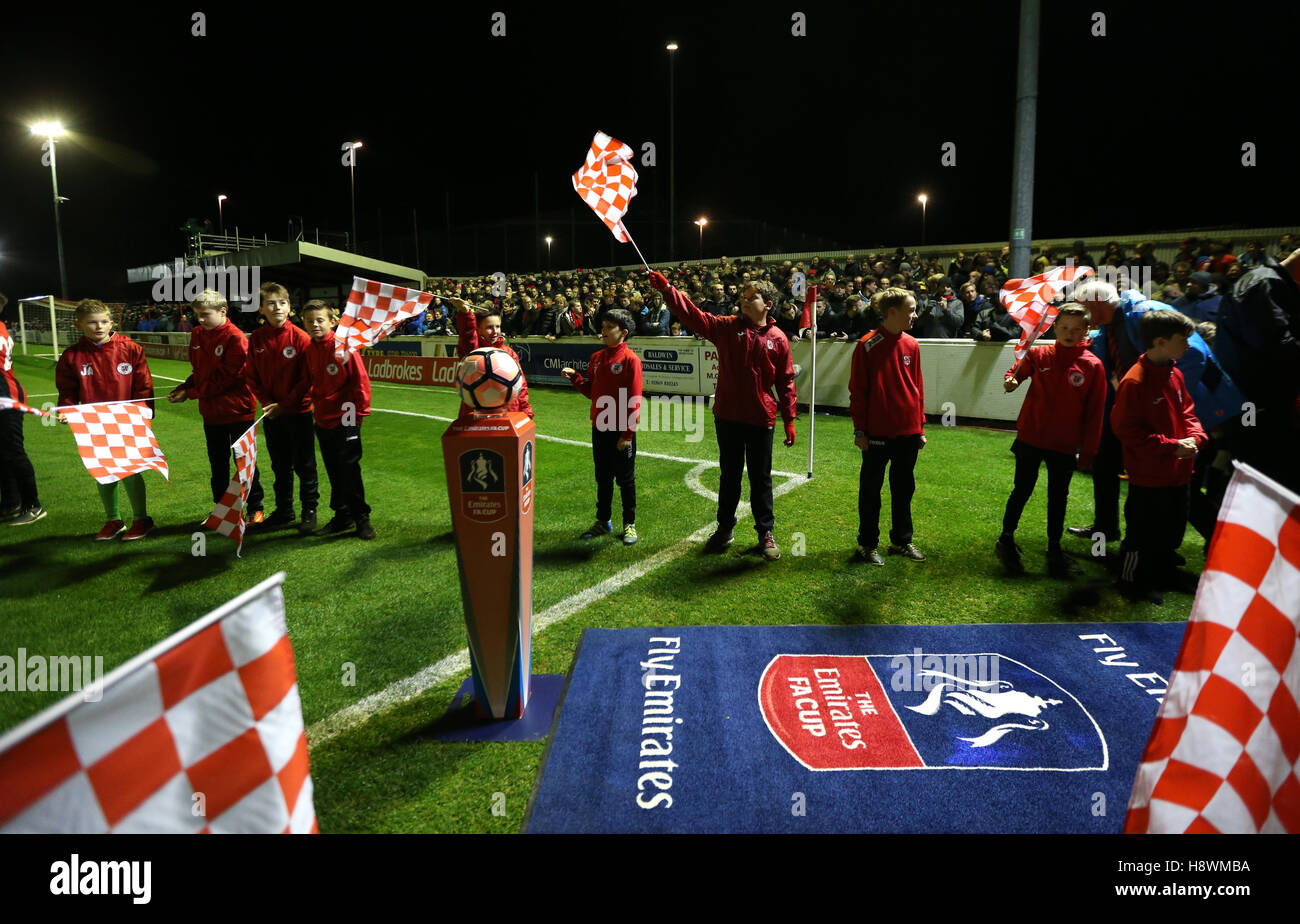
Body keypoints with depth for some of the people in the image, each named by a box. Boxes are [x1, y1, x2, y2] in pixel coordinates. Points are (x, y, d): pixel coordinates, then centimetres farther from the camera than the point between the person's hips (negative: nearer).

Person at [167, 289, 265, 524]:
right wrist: (185, 386, -4)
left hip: (236, 410, -6)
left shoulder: (235, 338, -16)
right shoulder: (197, 335, 5)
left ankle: (254, 508, 15)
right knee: (217, 463, 15)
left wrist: (190, 394, -15)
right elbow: (199, 371, 15)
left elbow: (225, 378, -18)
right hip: (210, 411, 7)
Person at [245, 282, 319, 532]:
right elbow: (252, 377, 6)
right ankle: (284, 510, 29)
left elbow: (307, 379, -11)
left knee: (304, 465, 4)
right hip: (272, 414, 4)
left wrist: (284, 404, -14)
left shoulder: (300, 337, -11)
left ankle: (309, 510, 16)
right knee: (280, 465, 16)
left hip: (299, 411, -4)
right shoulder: (256, 339, 1)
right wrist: (266, 401, -8)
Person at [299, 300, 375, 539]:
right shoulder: (309, 350, 7)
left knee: (349, 469, -2)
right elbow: (310, 383, 17)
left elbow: (361, 380, -11)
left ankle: (361, 517, 9)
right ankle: (342, 517, 23)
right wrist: (315, 406, 9)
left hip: (345, 419, -6)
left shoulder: (344, 348, -11)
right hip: (323, 420, 6)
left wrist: (360, 411, -12)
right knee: (334, 472, 12)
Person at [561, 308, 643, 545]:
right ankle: (603, 521, 28)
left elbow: (634, 400, -14)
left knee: (625, 479, 6)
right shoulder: (596, 358, 9)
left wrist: (628, 434, -16)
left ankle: (629, 524, 18)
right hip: (599, 428, 6)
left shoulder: (630, 359, -12)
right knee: (602, 477, 16)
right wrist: (575, 377, -1)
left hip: (621, 432, -6)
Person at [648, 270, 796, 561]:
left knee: (760, 478, 8)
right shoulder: (727, 327, 1)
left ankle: (766, 533, 23)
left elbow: (785, 381, 2)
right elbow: (692, 315, -9)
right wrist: (666, 288, -21)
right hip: (727, 417, 2)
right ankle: (724, 529, 29)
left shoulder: (777, 338, -2)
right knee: (730, 475, 15)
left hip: (760, 419, -1)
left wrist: (789, 420, 1)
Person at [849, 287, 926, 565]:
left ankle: (901, 540, 30)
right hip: (878, 432, -5)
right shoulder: (867, 345, -10)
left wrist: (920, 427, 10)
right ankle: (868, 543, 20)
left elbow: (918, 387, 10)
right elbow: (857, 391, -8)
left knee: (904, 488, 15)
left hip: (908, 432, 5)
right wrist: (859, 430, -9)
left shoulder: (912, 345, 5)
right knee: (871, 488, 7)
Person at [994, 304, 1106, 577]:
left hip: (1065, 444, 1)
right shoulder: (1039, 355, -4)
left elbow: (1095, 413, -3)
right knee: (1022, 490, 8)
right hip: (1030, 438, 0)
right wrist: (1011, 381, -11)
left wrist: (1088, 452, -3)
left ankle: (1054, 548, 27)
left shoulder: (1093, 366, -6)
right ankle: (1006, 540, 24)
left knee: (1058, 496, 13)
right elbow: (1018, 371, 15)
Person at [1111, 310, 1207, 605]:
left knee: (1173, 528, 23)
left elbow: (1186, 412, 15)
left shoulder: (1175, 374, 5)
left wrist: (1194, 437, -6)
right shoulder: (1135, 381, -22)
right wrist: (1171, 446, -21)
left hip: (1178, 472, 8)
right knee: (1143, 531, 5)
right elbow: (1126, 429, -21)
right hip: (1148, 474, -8)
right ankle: (1132, 581, 22)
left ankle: (1165, 571, 43)